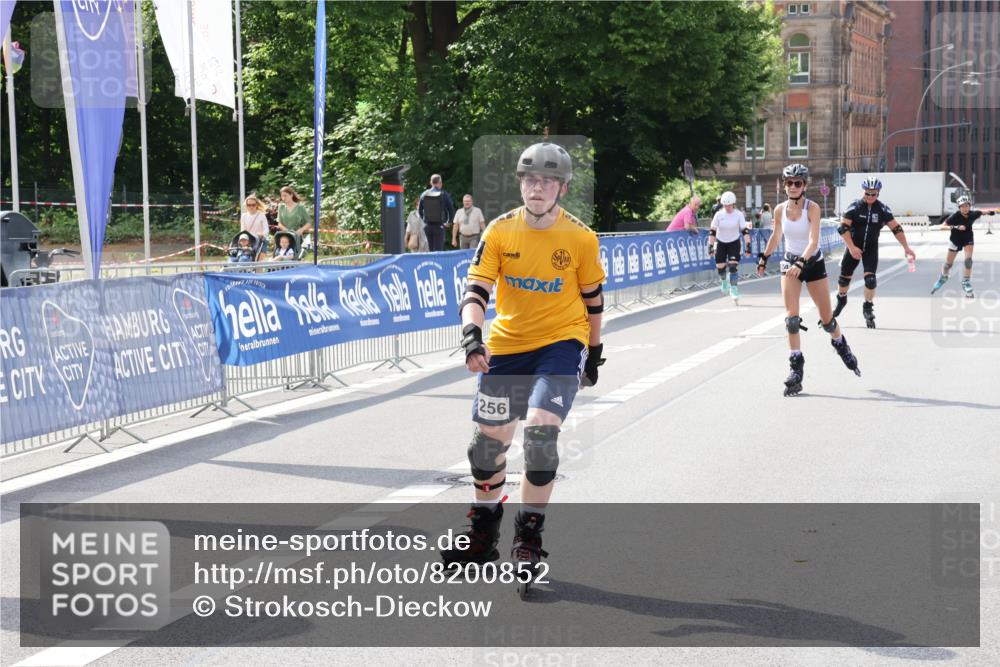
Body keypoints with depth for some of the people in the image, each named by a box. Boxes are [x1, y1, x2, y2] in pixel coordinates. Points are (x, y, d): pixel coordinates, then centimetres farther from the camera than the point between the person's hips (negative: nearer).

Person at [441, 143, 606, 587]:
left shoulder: (581, 238, -7)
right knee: (487, 441, 5)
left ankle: (529, 537, -6)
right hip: (506, 346, 3)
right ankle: (484, 533, 29)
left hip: (561, 343, -3)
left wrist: (594, 353, 13)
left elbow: (592, 298, 5)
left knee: (540, 430, -22)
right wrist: (471, 334, -27)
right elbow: (476, 290, -9)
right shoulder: (500, 231, -5)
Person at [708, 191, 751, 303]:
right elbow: (712, 231, -7)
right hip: (721, 243, 1)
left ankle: (734, 289, -6)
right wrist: (710, 246, -11)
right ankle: (724, 281, 35)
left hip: (734, 243, -1)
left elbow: (745, 231, -11)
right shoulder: (718, 215, -11)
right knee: (720, 266, 2)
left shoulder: (739, 214, -12)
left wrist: (747, 245, -17)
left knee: (733, 266, -14)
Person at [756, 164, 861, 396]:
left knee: (827, 318, 7)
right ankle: (796, 369, -7)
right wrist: (764, 258, 17)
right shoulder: (780, 210, -4)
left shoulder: (812, 208, -16)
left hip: (813, 263, -2)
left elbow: (813, 241, -26)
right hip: (790, 263, 2)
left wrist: (801, 263, -38)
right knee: (791, 318, -11)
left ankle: (841, 346, 39)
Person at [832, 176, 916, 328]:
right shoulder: (855, 206, -14)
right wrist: (851, 247, -27)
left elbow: (896, 228, -5)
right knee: (844, 276, 7)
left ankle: (868, 308, 5)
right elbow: (844, 227, -18)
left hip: (871, 248, 0)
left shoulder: (883, 209, -9)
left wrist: (906, 247, -11)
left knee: (870, 278, -13)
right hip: (854, 246, 0)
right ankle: (841, 300, 35)